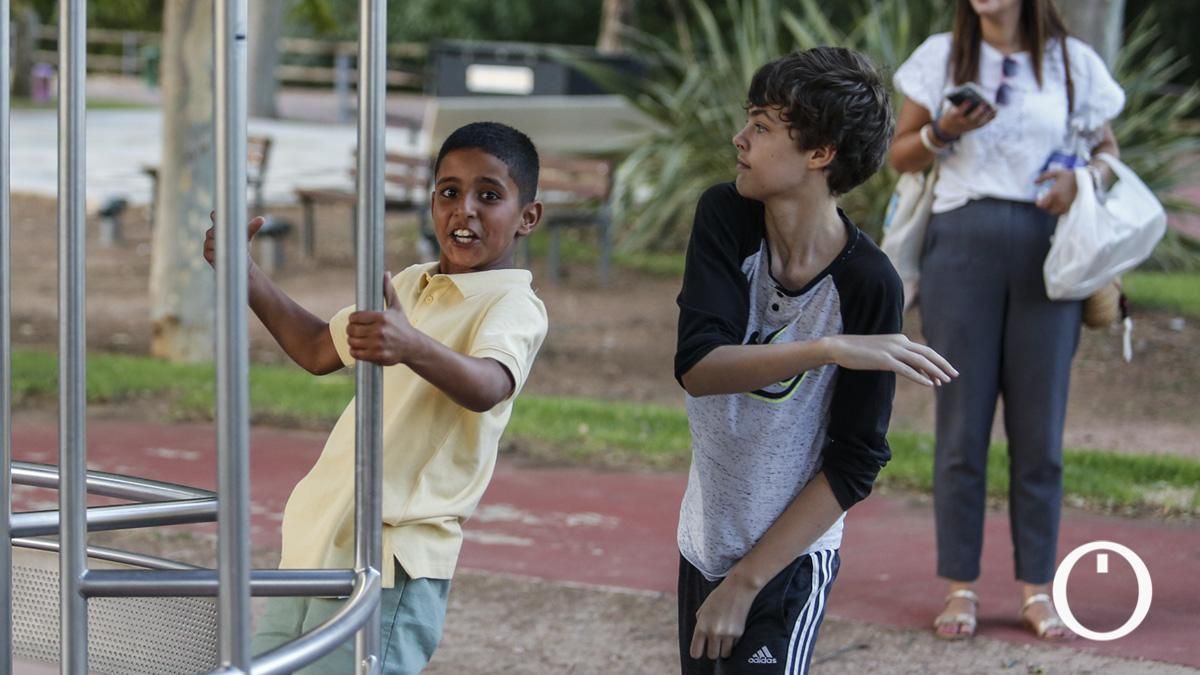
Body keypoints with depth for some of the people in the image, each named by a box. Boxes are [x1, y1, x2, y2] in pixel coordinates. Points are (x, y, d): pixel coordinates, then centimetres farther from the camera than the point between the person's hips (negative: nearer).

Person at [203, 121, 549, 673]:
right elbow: (321, 350, 31)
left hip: (390, 566, -8)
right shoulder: (409, 286, 17)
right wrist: (243, 273, 21)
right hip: (317, 544, 8)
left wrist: (411, 346, -50)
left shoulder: (514, 306, -9)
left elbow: (488, 386, -31)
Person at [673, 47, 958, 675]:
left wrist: (745, 582, -17)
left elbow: (852, 466, -16)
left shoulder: (868, 286, -20)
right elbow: (697, 366, -22)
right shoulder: (725, 216, -10)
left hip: (788, 558, -4)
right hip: (702, 544, 4)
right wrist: (831, 350, -35)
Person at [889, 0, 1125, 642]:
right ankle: (960, 587, 6)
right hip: (961, 244, 0)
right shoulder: (942, 56, 6)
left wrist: (1083, 178, -8)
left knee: (1039, 427, 3)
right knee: (961, 425, 1)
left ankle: (1037, 589, 10)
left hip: (1045, 251, 0)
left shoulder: (1073, 62, 5)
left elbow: (1107, 149, 14)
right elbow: (901, 154, 10)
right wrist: (942, 132, -11)